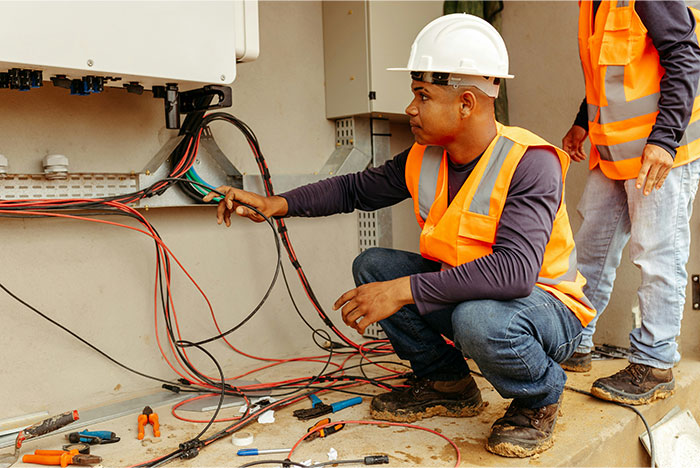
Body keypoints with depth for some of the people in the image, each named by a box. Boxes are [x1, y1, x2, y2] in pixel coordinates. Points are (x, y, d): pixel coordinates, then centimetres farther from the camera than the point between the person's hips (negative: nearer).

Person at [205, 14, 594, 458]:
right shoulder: (423, 159, -5)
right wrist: (275, 204, -2)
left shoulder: (529, 162, -26)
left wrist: (403, 290, -38)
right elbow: (357, 188, 9)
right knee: (372, 265, -5)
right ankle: (446, 383, 9)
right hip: (464, 292, 7)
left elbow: (514, 271, -38)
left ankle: (540, 398, -3)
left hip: (545, 302, -6)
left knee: (478, 318, -39)